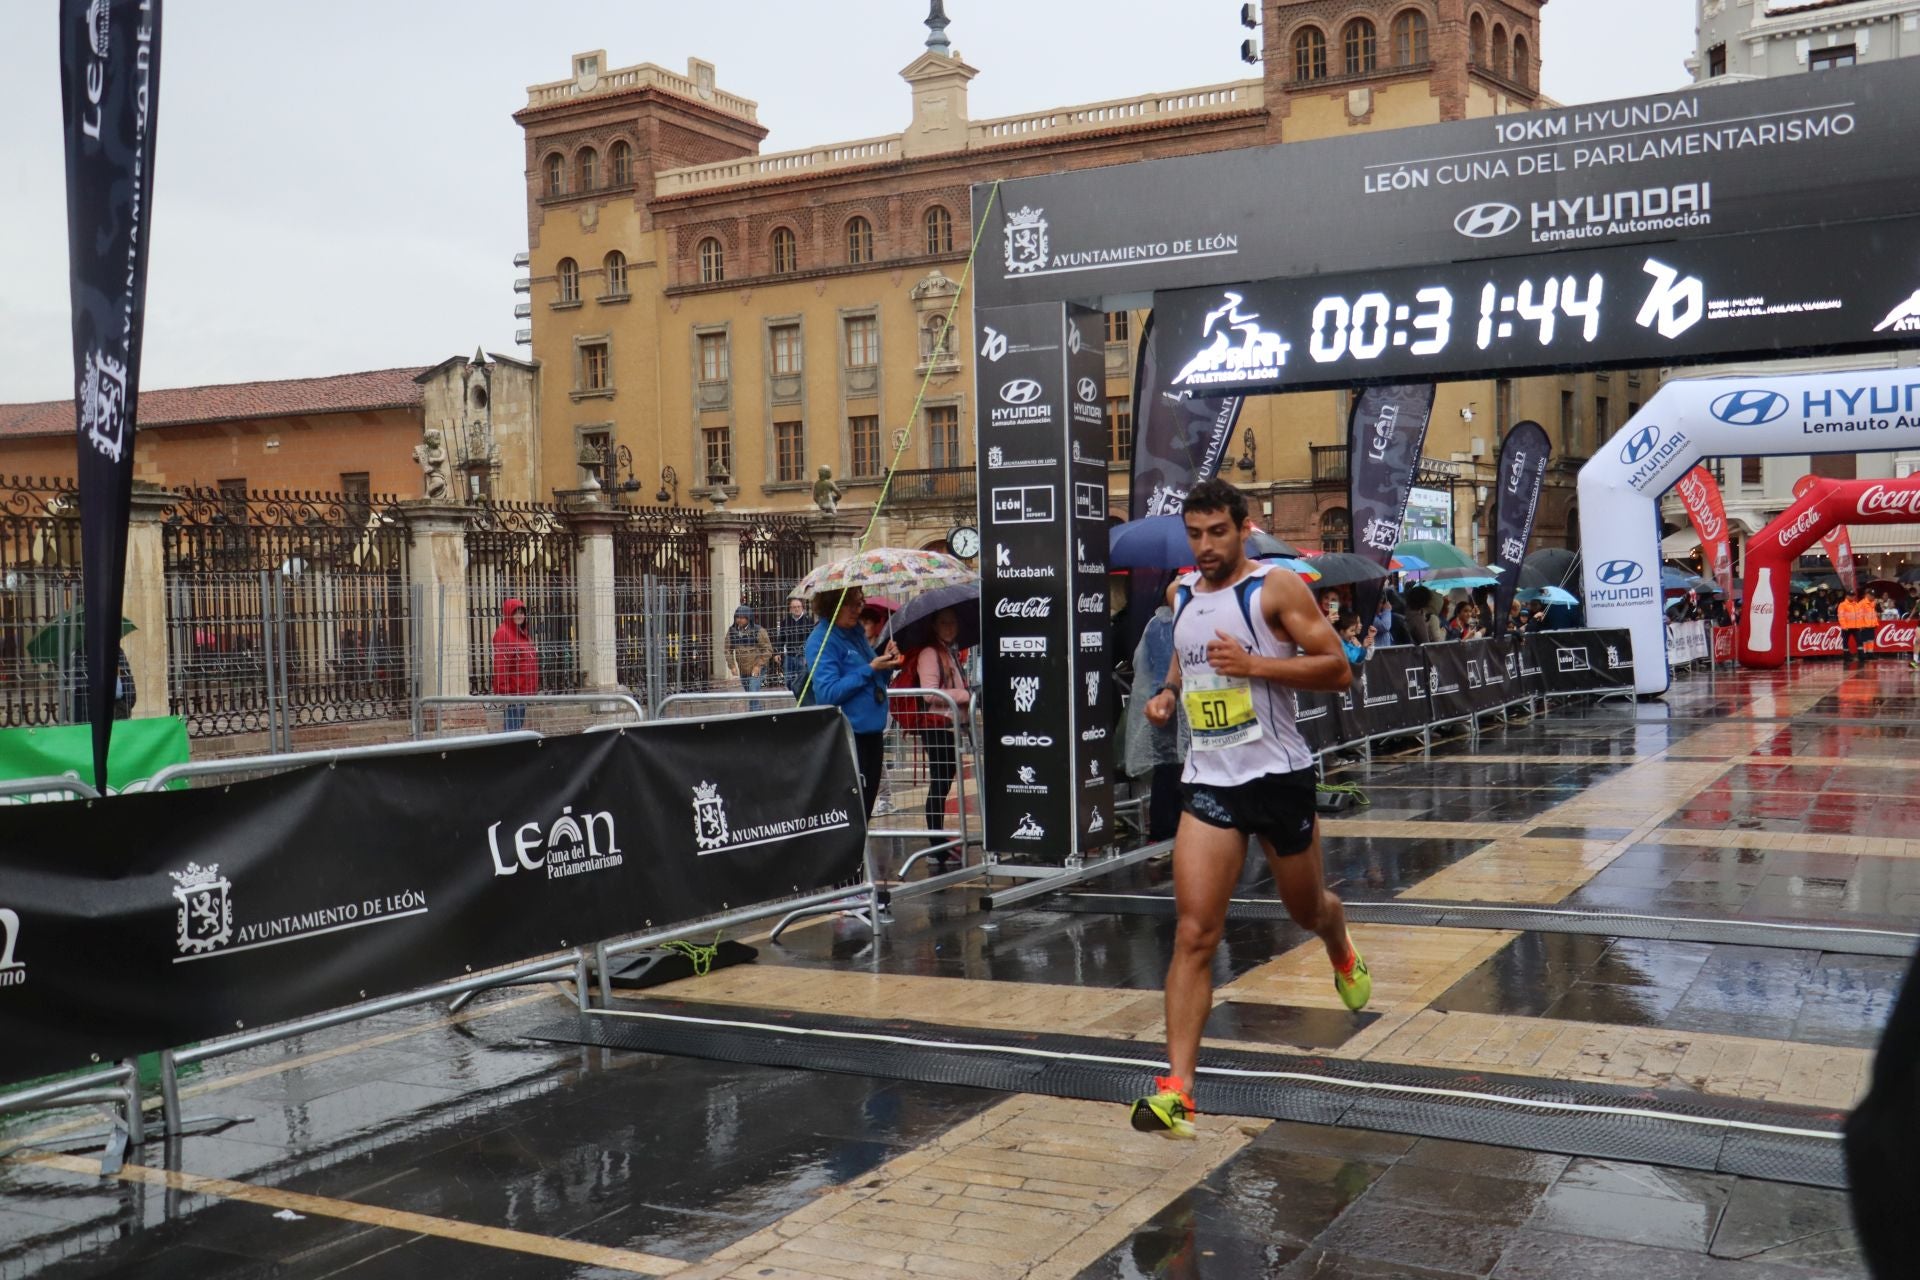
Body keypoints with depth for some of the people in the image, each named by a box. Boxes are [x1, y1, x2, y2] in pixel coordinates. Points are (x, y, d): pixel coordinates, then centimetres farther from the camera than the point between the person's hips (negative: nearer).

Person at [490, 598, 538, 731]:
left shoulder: (524, 633, 16)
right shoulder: (503, 633, -11)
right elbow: (500, 663, -17)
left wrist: (534, 686, 16)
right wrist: (503, 690, -23)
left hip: (524, 689, 9)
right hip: (512, 689, -9)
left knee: (519, 724, 12)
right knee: (512, 727, -9)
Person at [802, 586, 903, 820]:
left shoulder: (856, 633, 12)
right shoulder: (821, 640, -12)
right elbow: (827, 693, -21)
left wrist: (886, 663, 2)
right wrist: (870, 669, -19)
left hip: (871, 732, 8)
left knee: (865, 807, 14)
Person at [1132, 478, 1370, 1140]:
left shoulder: (1277, 589, -8)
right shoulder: (1184, 594, 9)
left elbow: (1338, 670, -12)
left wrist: (1254, 663, -22)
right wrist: (1168, 693, 7)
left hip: (1279, 774, -3)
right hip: (1209, 781, 3)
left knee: (1307, 910, 19)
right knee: (1194, 933, -10)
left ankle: (1343, 955, 57)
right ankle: (1176, 1086, -11)